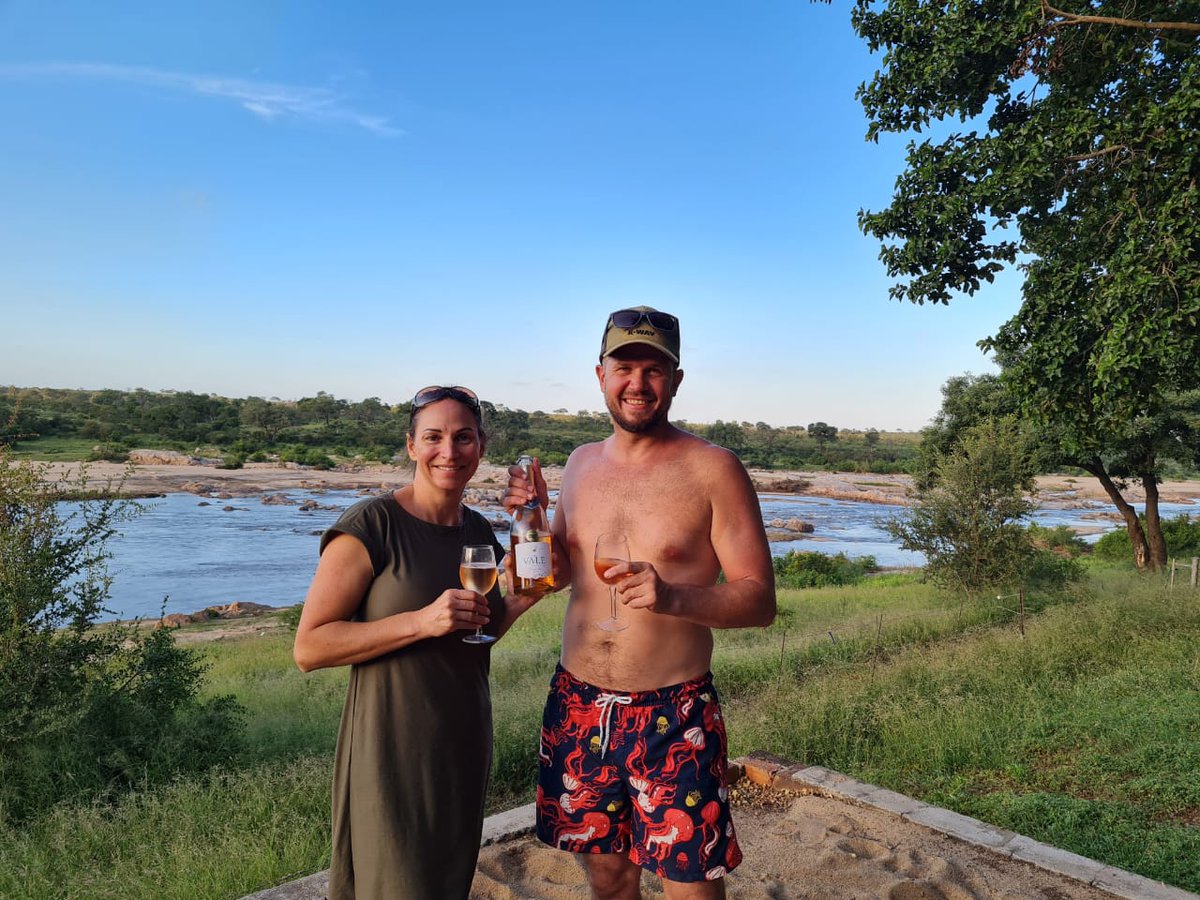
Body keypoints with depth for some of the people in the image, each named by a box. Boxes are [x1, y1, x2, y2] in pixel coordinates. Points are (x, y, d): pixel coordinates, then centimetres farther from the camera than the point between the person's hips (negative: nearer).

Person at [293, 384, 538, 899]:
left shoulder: (479, 530, 5)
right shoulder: (369, 527, -15)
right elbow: (308, 648, -18)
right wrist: (420, 622, -26)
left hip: (465, 742, 7)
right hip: (394, 751, -6)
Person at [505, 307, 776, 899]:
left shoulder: (712, 469, -10)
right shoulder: (581, 464, 6)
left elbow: (760, 600, -11)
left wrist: (673, 597, -29)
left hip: (674, 717, -4)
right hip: (577, 706, 5)